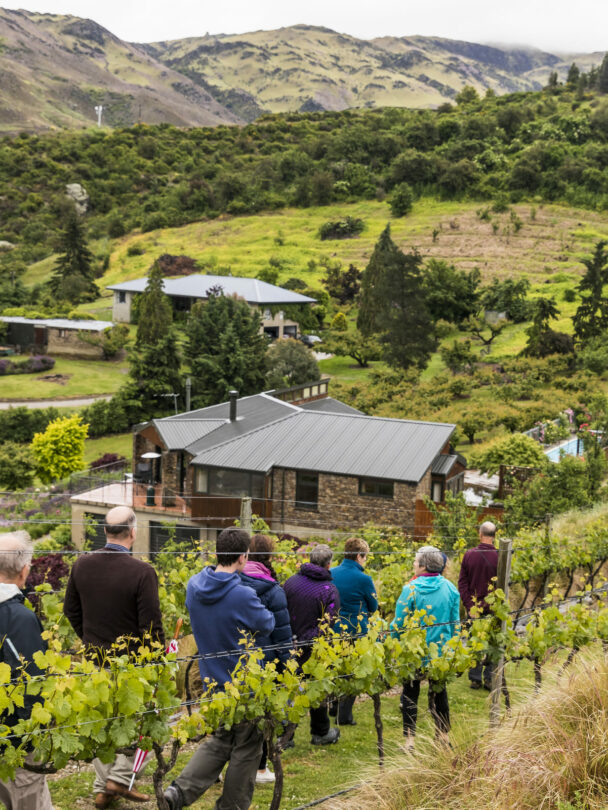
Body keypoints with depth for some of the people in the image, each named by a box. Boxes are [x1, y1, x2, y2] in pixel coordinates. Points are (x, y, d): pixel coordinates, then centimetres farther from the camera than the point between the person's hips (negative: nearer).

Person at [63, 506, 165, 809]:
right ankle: (120, 777, 7)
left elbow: (71, 610, 9)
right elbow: (151, 625, -18)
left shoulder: (82, 565, -3)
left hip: (94, 659, 5)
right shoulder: (141, 572, -20)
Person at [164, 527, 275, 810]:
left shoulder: (194, 586, -5)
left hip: (212, 681, 7)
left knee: (219, 741, 20)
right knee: (246, 749, 12)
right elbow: (266, 626, -10)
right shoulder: (243, 596, -26)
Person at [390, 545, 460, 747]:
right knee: (439, 692, 17)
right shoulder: (449, 588, -2)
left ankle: (410, 741, 6)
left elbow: (398, 624, -12)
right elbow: (455, 622, 6)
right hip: (442, 651, 4)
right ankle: (443, 736, 23)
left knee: (410, 694, 7)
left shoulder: (411, 589, -15)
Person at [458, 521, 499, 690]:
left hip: (473, 608, 2)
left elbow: (462, 583, -2)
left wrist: (469, 605, -2)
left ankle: (475, 679, 16)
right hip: (492, 608, -2)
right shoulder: (499, 556, -13)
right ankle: (489, 679, 12)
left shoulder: (469, 555, -4)